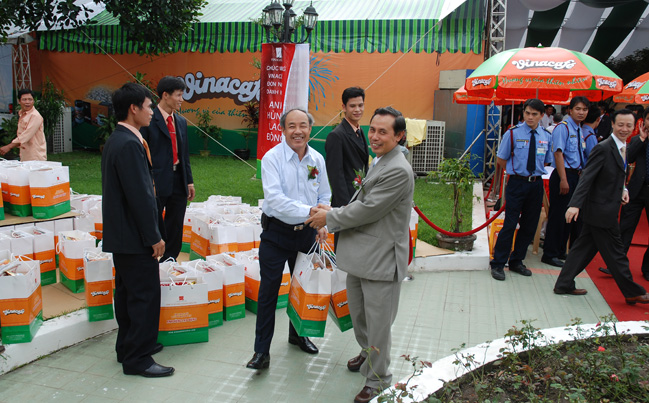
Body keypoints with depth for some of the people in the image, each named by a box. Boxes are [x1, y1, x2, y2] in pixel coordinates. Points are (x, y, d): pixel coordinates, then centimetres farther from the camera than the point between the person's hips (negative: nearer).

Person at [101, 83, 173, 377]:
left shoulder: (116, 140, 12)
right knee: (145, 295, -1)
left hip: (120, 234, 11)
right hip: (134, 236, -11)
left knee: (127, 292, 19)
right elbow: (140, 195, -23)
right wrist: (155, 237, -18)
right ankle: (138, 359, 9)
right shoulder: (129, 144, -21)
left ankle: (128, 347, 32)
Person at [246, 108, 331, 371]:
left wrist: (322, 225, -4)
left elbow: (324, 198, 11)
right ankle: (262, 351, 10)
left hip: (306, 232, 5)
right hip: (276, 233, -5)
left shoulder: (317, 159, 2)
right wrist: (309, 211, -31)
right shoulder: (272, 158, -13)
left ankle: (297, 334, 40)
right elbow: (275, 199, -25)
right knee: (268, 291, -1)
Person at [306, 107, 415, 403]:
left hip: (381, 259, -9)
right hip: (361, 255, 10)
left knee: (377, 322, 5)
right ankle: (368, 352, 51)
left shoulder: (398, 170, -22)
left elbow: (367, 210, -23)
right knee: (358, 312, 25)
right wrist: (332, 215, 4)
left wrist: (330, 218, -11)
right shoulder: (379, 162, 11)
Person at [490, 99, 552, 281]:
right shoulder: (513, 133, -5)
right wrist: (517, 170, 6)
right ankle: (498, 264, 5)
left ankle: (516, 262, 25)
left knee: (530, 225, 10)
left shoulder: (546, 136, 6)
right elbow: (501, 160, 2)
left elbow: (546, 161, 17)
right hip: (517, 183, -4)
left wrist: (534, 171, 7)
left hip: (536, 184, 4)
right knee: (510, 224, -5)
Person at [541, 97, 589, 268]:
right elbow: (558, 153, -18)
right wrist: (563, 180, -22)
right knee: (558, 215, -3)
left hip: (577, 175, 9)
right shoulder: (563, 127, -11)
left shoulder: (580, 130, 14)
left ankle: (560, 251, 26)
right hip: (564, 175, -9)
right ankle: (550, 254, 7)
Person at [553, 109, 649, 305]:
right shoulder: (603, 148, -16)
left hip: (604, 209, 9)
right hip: (601, 210, -9)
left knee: (584, 247, 13)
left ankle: (564, 284, 22)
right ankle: (633, 293, 17)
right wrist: (575, 204, -30)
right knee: (615, 252, 4)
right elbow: (587, 177, -23)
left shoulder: (624, 148, 12)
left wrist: (623, 190, 4)